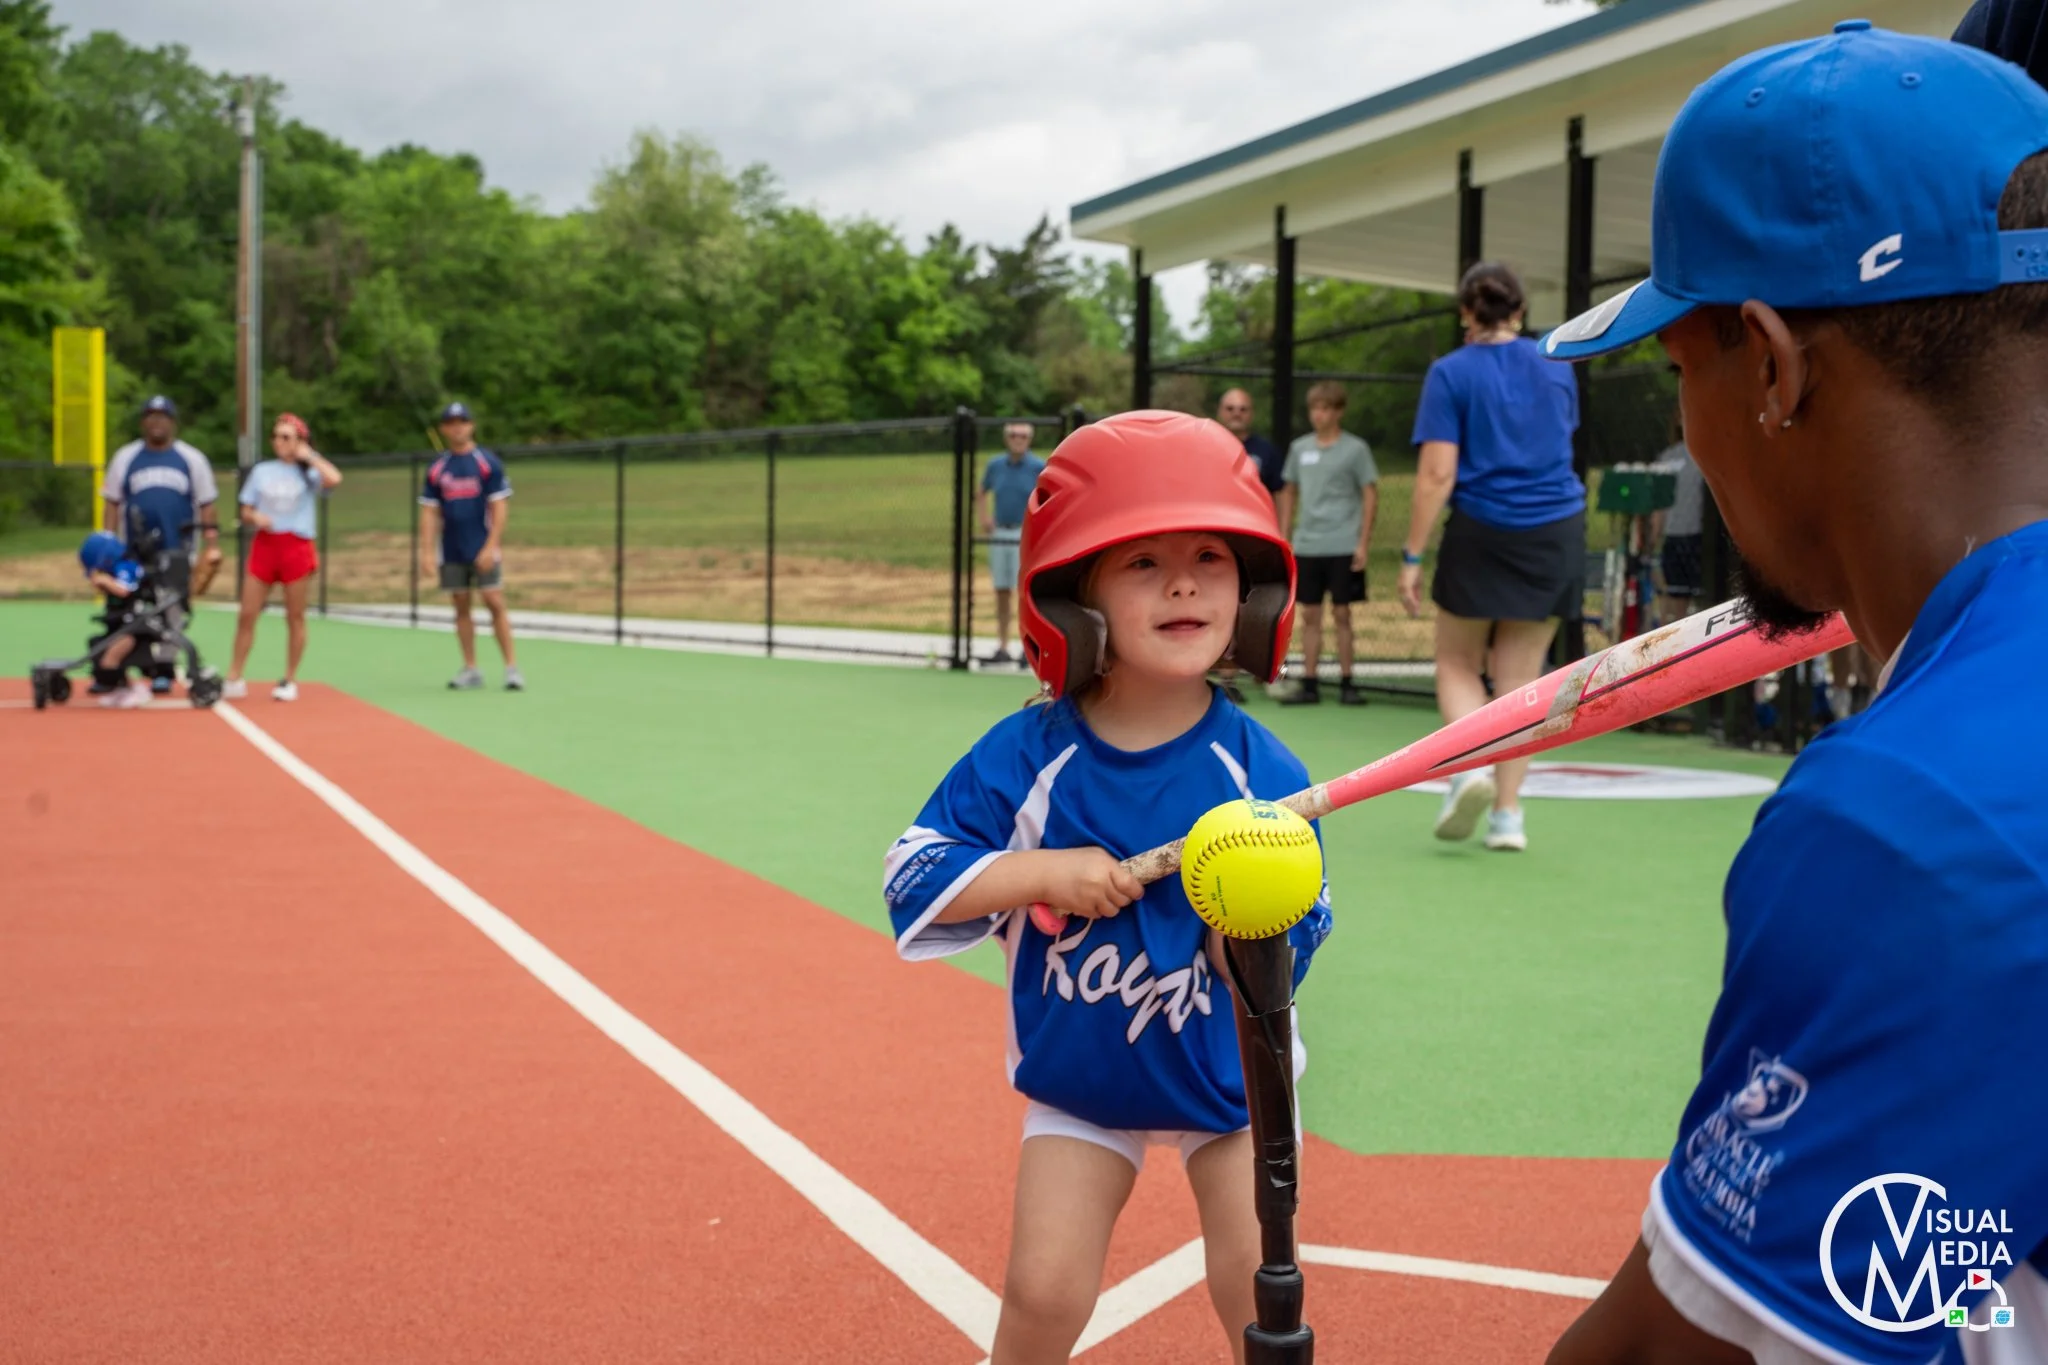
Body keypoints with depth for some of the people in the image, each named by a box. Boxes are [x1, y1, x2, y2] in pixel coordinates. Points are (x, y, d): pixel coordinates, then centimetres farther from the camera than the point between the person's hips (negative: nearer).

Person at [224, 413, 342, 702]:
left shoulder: (309, 472, 1)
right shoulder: (261, 471, 10)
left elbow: (334, 479, -22)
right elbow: (245, 513, 13)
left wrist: (309, 455, -10)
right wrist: (255, 517, -10)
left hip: (297, 546, -3)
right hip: (265, 545, 3)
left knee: (295, 617, 3)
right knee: (247, 615, 0)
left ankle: (289, 681, 13)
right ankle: (234, 680, 6)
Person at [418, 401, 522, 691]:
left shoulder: (488, 463, -2)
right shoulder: (437, 469, 9)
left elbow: (499, 508, -6)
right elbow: (429, 513, 9)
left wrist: (490, 547, -14)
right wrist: (426, 552, 0)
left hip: (483, 550, -4)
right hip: (451, 552, 4)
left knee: (495, 603, -9)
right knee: (461, 607, 5)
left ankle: (511, 667, -5)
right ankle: (471, 669, 11)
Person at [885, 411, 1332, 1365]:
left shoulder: (1264, 773, -18)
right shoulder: (1025, 759, -17)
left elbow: (1288, 950, -17)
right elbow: (912, 877, -15)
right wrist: (1043, 872, -28)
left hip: (1226, 1073, 0)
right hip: (1079, 1079, 0)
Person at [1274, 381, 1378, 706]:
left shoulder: (1355, 449, -3)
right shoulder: (1300, 448, 8)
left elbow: (1370, 497, -3)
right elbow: (1289, 493, 16)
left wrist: (1363, 543, -9)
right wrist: (1282, 538, 10)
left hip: (1343, 548, -4)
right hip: (1306, 547, 4)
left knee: (1341, 614, 0)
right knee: (1310, 615, 5)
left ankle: (1347, 683, 8)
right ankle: (1309, 685, 8)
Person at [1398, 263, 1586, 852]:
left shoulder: (1451, 373, -6)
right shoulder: (1556, 367, 7)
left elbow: (1437, 474, -13)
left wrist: (1412, 556, -9)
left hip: (1482, 533, -3)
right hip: (1557, 535, 3)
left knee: (1457, 665, 13)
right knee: (1519, 678, 9)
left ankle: (1470, 765, -12)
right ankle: (1507, 814, 5)